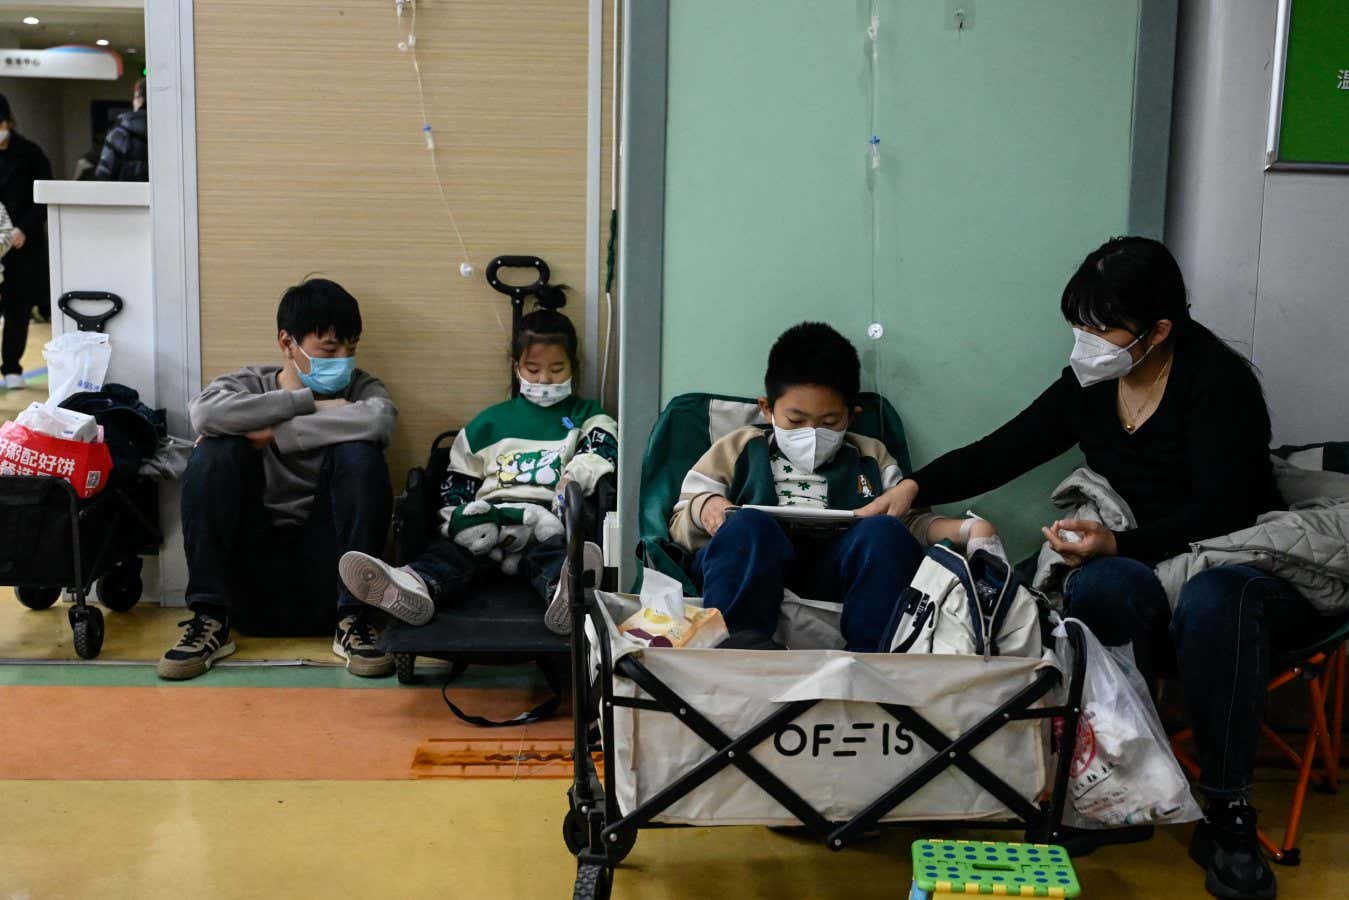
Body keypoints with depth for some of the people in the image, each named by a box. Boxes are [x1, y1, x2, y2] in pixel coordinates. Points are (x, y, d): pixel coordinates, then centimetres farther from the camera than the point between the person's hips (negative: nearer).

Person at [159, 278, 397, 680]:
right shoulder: (249, 385, 6)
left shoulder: (360, 387, 4)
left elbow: (377, 421, -23)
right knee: (214, 452, -20)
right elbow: (205, 412, -21)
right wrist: (310, 402, -18)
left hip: (324, 562, 0)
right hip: (253, 563, 1)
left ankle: (354, 618, -18)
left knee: (359, 454, -23)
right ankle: (210, 618, -17)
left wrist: (272, 434, -19)